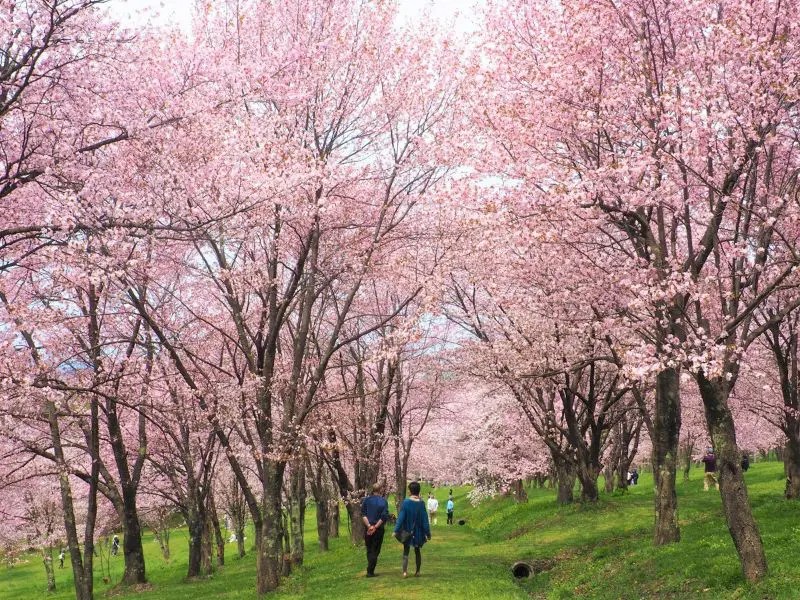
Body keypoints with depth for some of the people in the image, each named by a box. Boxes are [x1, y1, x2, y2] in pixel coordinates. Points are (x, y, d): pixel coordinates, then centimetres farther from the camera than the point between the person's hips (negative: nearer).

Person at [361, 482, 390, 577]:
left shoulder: (366, 500, 0)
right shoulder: (383, 501, -7)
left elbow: (363, 514, -7)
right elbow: (384, 516, -14)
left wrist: (369, 526, -10)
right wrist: (375, 527, -10)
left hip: (368, 528, 3)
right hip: (379, 529, -2)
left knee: (369, 550, 16)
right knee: (375, 551, 6)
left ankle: (370, 570, 18)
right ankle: (370, 571, 2)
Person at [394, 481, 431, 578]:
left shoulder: (406, 502, -13)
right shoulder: (421, 503, -7)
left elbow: (401, 518, -14)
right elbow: (425, 519, -4)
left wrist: (396, 530, -10)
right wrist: (427, 533, 2)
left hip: (407, 531, -2)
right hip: (418, 532, 2)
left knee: (406, 552, 6)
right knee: (417, 551, 16)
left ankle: (405, 571, -7)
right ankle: (417, 572, 18)